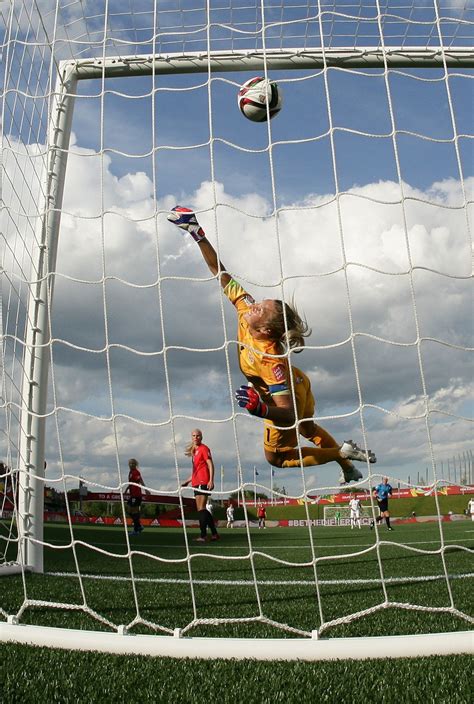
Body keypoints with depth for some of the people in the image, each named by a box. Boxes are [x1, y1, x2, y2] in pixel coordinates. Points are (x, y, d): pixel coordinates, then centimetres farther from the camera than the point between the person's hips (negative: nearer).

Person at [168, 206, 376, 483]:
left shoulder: (270, 359, -44)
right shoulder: (245, 308, -27)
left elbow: (288, 413, -44)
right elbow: (221, 274, -20)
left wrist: (261, 409, -62)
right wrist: (198, 234, -24)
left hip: (289, 398, -7)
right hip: (297, 385, 8)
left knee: (275, 456, 16)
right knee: (308, 429, 33)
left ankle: (342, 452, 15)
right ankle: (349, 469, 49)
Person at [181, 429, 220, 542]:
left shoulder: (203, 448, -3)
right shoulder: (194, 451, 20)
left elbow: (210, 465, -10)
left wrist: (211, 480, -20)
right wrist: (187, 481, 25)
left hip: (203, 482, -9)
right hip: (196, 483, 9)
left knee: (201, 509, -12)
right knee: (201, 509, 9)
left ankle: (203, 535, -12)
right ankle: (214, 534, 15)